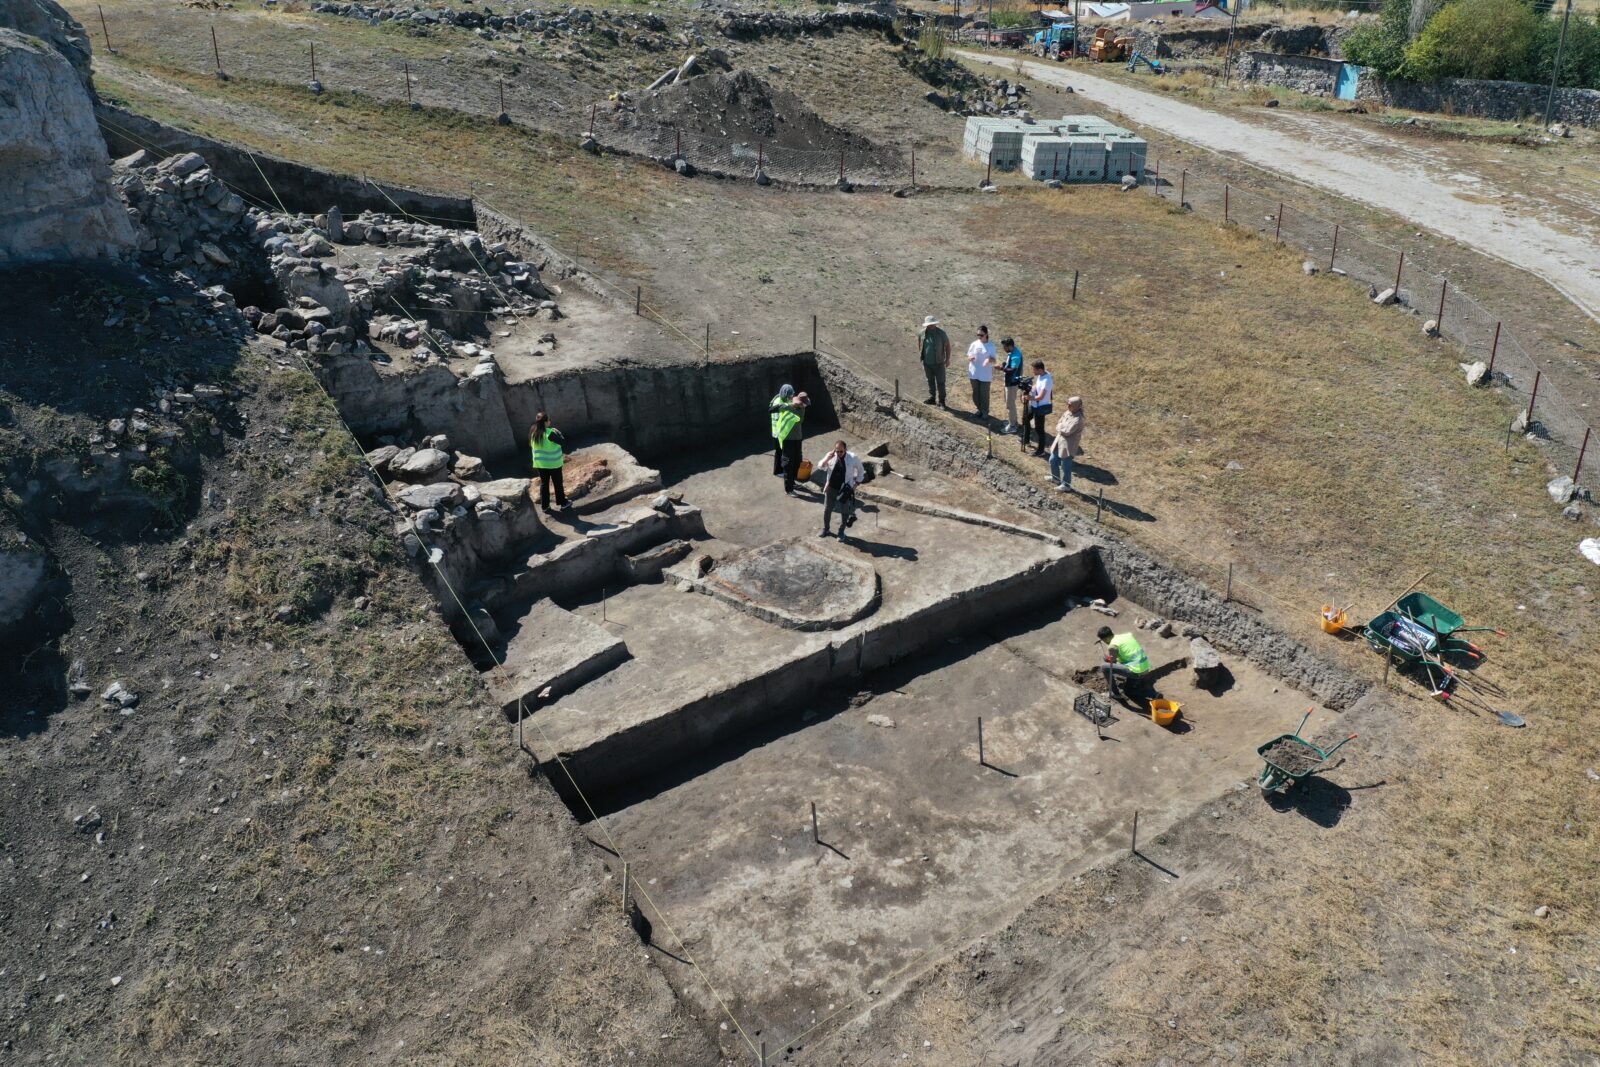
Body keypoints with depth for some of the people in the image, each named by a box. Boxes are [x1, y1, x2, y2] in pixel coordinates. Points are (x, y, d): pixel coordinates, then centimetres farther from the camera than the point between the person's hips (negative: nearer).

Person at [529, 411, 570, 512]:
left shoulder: (533, 433, -2)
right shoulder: (549, 433, -23)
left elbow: (534, 447, 9)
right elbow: (563, 442, -20)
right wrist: (558, 433, -5)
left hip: (540, 463, 5)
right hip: (553, 463, -5)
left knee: (544, 484, 13)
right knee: (558, 484, 11)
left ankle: (545, 506, 16)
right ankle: (562, 503, 24)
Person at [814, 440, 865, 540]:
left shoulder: (853, 458, -15)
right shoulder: (831, 456, -9)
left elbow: (861, 470, 0)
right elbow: (820, 467, -3)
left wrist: (856, 484, -2)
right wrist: (826, 458, -22)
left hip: (845, 489, -2)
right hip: (831, 488, 2)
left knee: (844, 511, 9)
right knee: (827, 509, 14)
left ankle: (841, 532, 28)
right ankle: (825, 529, 34)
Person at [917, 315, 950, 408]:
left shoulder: (941, 333, -14)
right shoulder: (922, 333, -5)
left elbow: (947, 345, -6)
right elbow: (919, 343, 15)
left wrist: (947, 359, -6)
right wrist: (920, 354, 12)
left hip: (938, 362, -4)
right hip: (927, 362, 4)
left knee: (940, 382, 2)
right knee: (930, 381, 16)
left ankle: (941, 401, 11)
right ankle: (932, 397, 30)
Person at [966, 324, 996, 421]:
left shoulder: (991, 345, -8)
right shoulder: (974, 344, -1)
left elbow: (994, 360, -8)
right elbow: (968, 357, 3)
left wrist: (989, 359, -32)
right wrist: (970, 358, -21)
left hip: (985, 375, -3)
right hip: (974, 374, 3)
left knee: (984, 394, 4)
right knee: (976, 393, 14)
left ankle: (985, 412, 20)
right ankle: (979, 409, 33)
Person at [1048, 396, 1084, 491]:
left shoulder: (1077, 419, -25)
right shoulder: (1067, 413, 1)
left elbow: (1067, 431, -25)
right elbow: (1059, 424, 7)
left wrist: (1060, 428, -9)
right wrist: (1061, 429, -12)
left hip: (1068, 445, -9)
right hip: (1059, 441, 9)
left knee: (1065, 465, 4)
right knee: (1053, 460, 22)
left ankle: (1066, 485, 20)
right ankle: (1055, 477, 44)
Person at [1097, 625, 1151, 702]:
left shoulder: (1112, 646, -8)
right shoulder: (1128, 635, 13)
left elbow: (1112, 664, 1)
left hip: (1136, 671, -8)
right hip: (1146, 667, 8)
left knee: (1105, 668, -3)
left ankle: (1114, 693, 8)